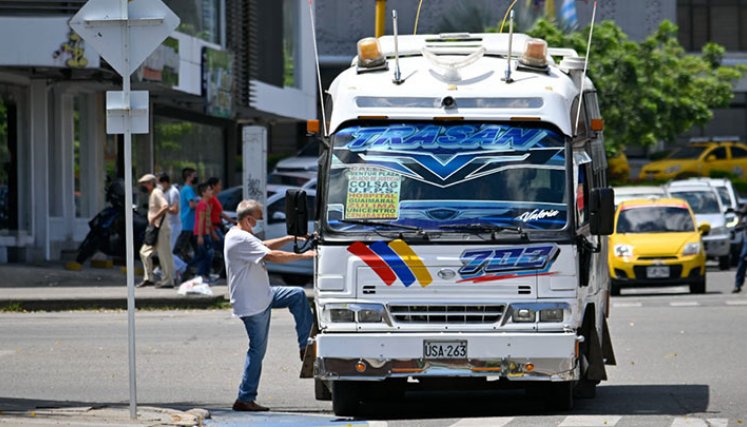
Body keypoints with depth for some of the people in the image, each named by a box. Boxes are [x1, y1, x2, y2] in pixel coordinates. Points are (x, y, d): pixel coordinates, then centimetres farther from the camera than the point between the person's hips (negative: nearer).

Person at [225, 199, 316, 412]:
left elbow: (264, 246, 23)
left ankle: (305, 345, 14)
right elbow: (273, 256, -25)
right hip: (251, 304, -10)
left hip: (262, 295, 10)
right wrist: (304, 256, -18)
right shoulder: (241, 240, -22)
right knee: (257, 349, -5)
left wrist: (289, 239, 11)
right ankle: (245, 399, 1)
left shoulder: (237, 235, 12)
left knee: (298, 295, 12)